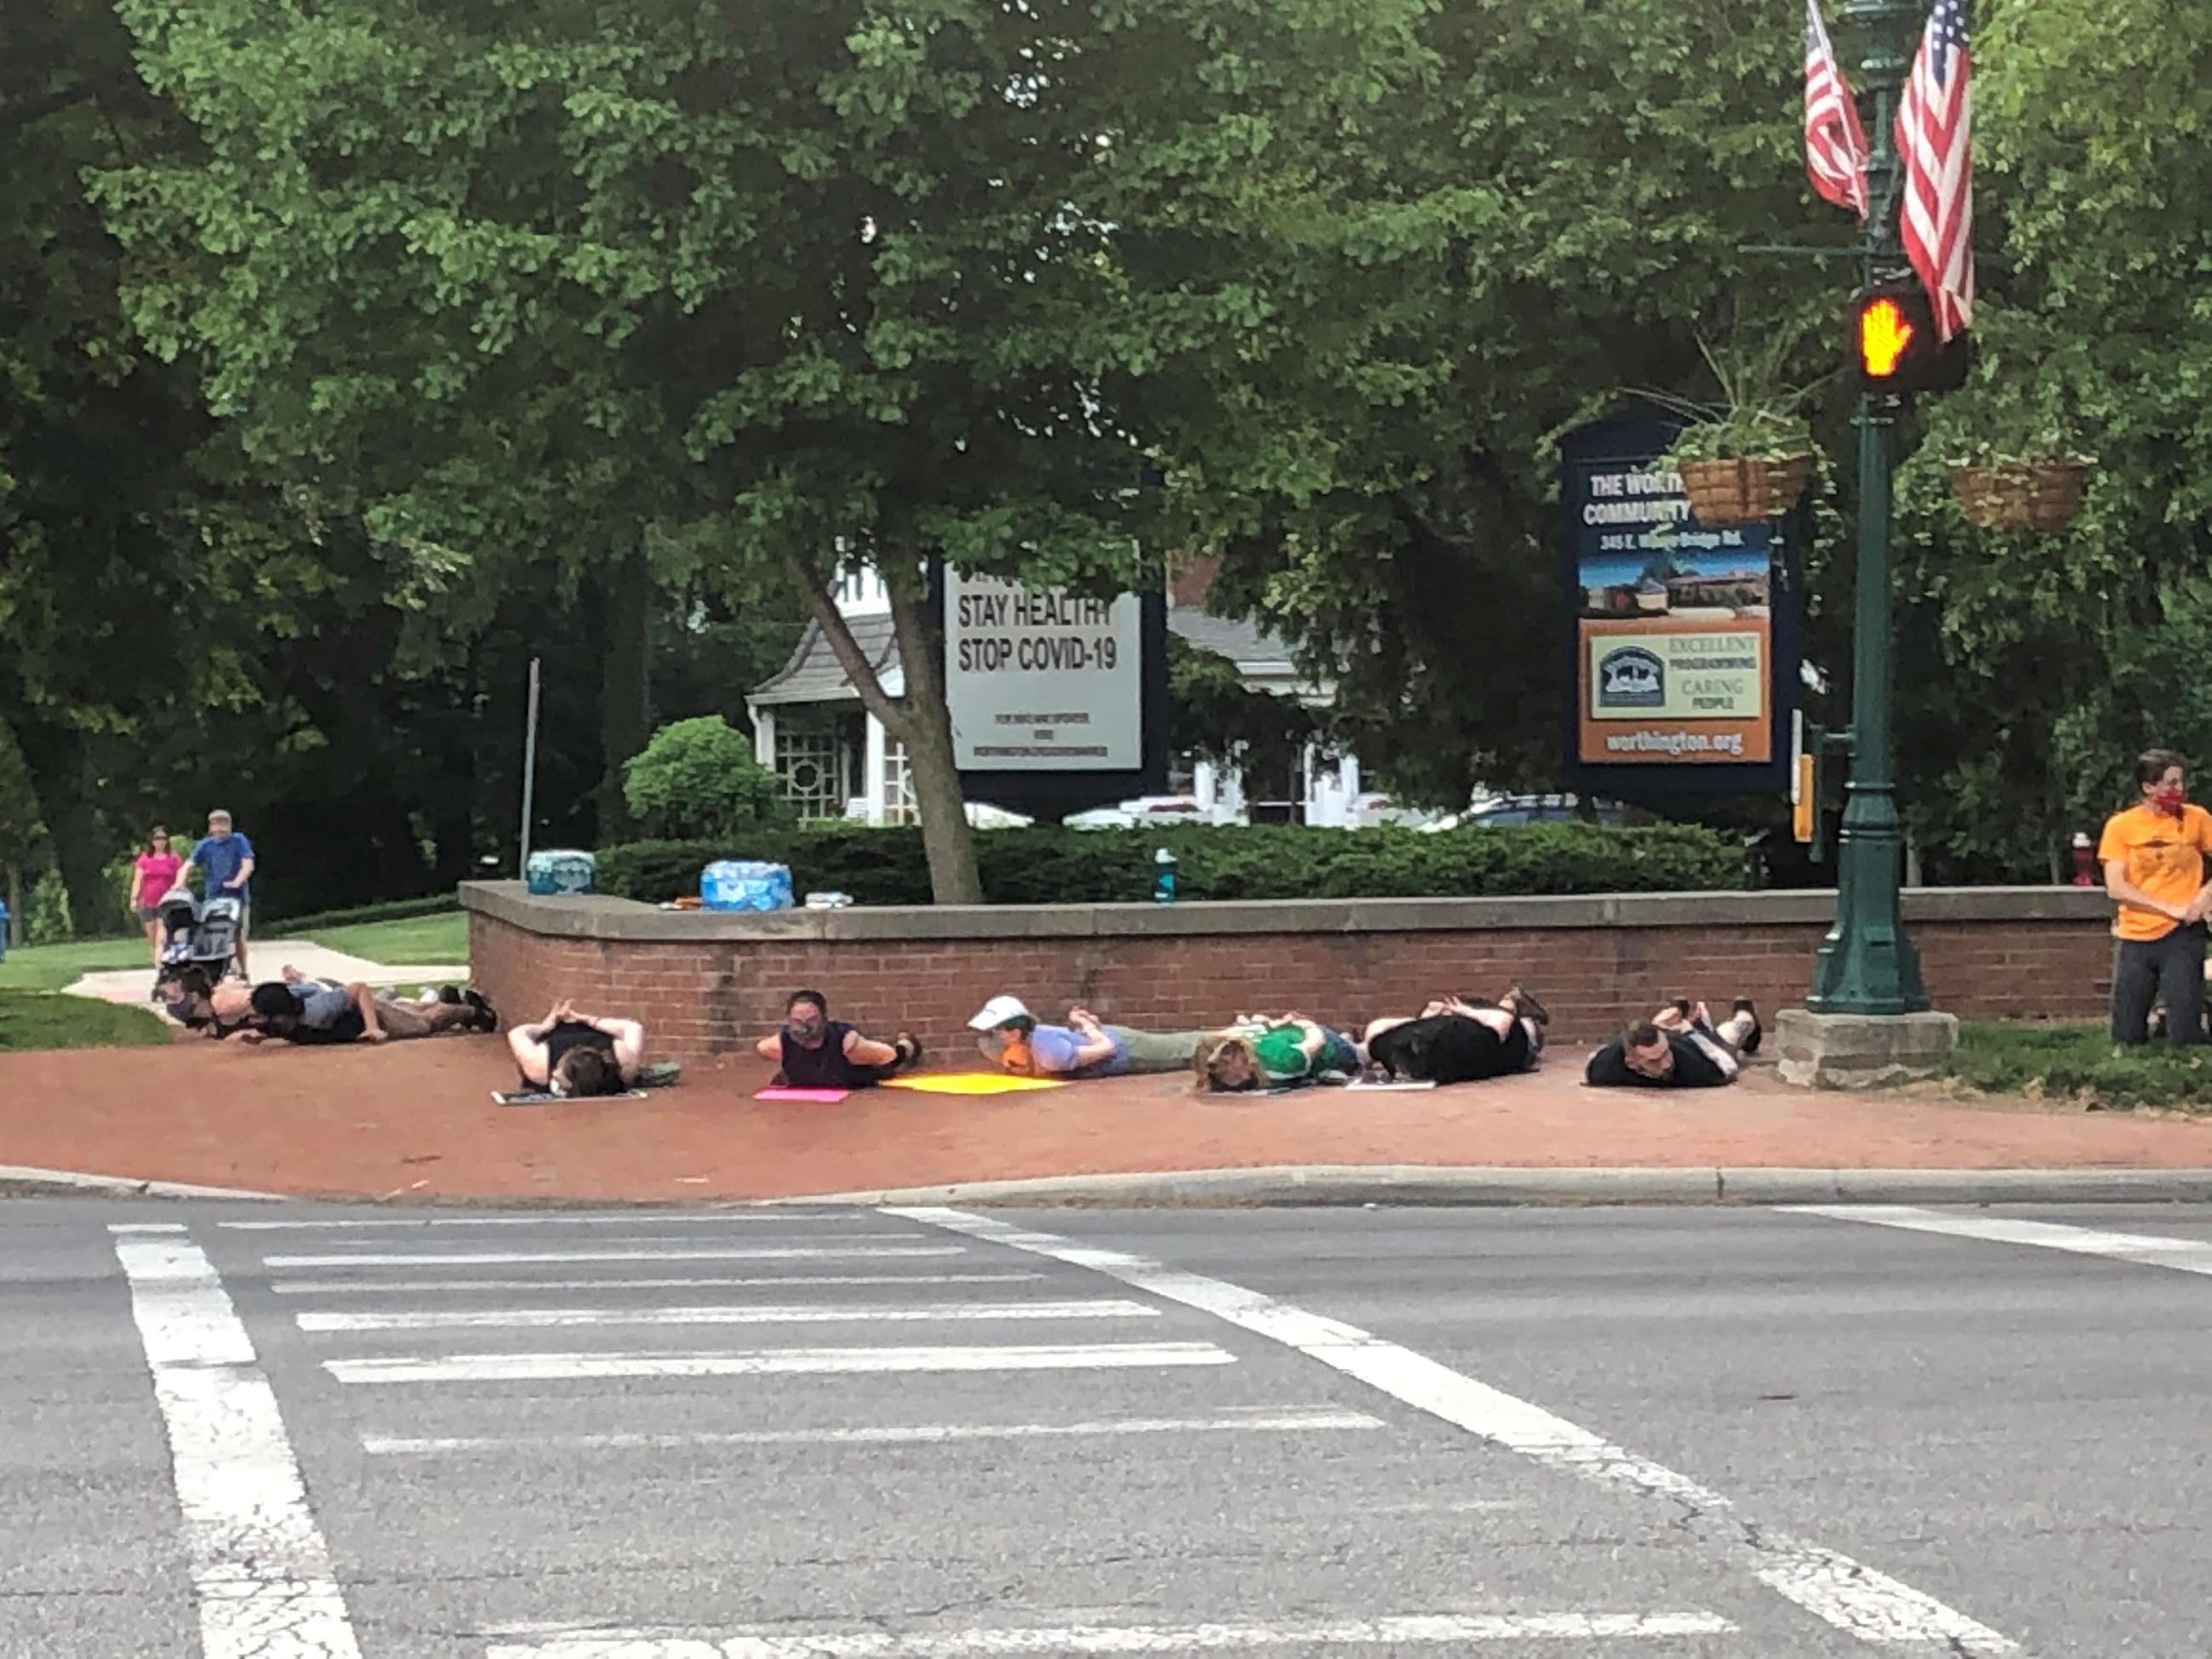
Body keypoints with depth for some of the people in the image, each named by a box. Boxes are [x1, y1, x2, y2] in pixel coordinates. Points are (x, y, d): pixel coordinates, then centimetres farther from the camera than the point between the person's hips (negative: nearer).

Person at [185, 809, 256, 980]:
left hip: (237, 896, -2)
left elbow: (248, 865, -10)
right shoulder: (205, 844, 6)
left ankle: (243, 972, 8)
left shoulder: (239, 841, -1)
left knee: (239, 935, -2)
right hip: (213, 897, 2)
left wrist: (237, 882, -26)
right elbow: (189, 863, 0)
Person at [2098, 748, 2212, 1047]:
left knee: (2185, 1038, -7)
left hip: (2182, 936, 0)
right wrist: (2170, 908, -16)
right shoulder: (2120, 826, -3)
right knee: (2127, 1038, 5)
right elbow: (2116, 887, -9)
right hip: (2134, 938, 0)